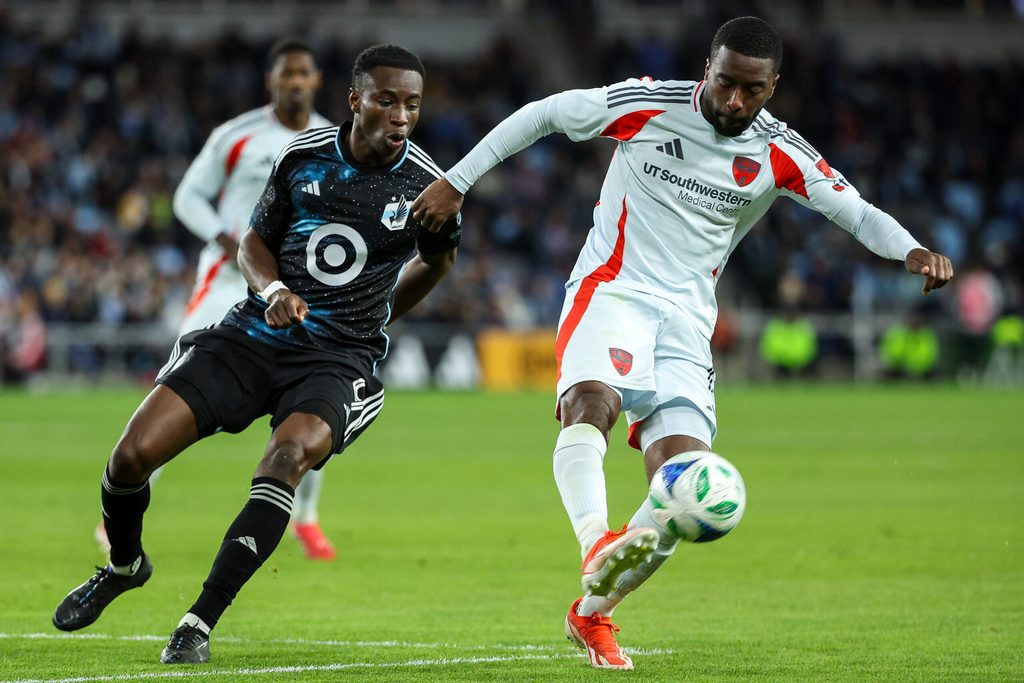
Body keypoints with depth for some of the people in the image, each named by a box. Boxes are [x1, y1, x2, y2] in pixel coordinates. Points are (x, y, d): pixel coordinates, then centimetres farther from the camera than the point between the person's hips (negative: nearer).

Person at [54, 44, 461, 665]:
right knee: (132, 456, -10)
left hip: (337, 362, -2)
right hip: (253, 336, 2)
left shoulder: (428, 187, -4)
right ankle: (125, 565, 24)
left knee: (287, 459, -34)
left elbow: (437, 259, 18)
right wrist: (272, 291, -8)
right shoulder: (305, 154, 0)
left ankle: (200, 622, -29)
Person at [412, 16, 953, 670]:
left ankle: (592, 614, 8)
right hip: (612, 291, -3)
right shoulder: (649, 106, -7)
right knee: (591, 401, -36)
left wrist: (912, 250, -21)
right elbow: (542, 114, 3)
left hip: (687, 322, 3)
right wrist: (456, 182, 3)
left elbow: (856, 212, 0)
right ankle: (596, 547, -54)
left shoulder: (779, 154, 0)